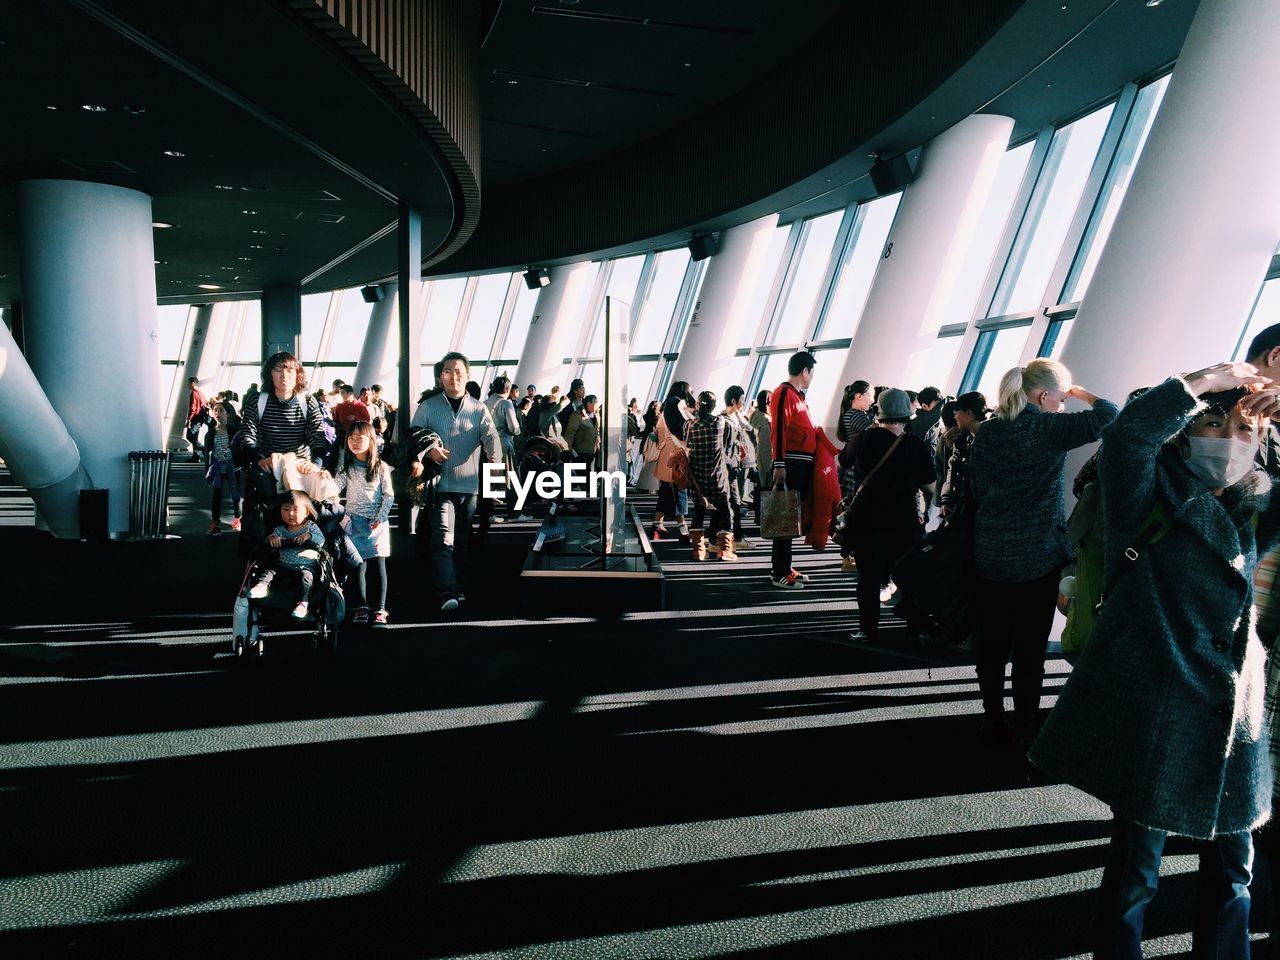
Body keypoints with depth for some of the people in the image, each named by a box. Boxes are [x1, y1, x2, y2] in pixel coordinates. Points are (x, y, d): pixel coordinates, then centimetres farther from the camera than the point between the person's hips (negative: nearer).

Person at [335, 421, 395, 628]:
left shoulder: (381, 467, 1)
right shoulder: (346, 467, 8)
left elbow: (389, 496, -1)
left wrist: (380, 519, -10)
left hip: (377, 523, -1)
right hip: (354, 523, 1)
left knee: (378, 564, -2)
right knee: (358, 565, -1)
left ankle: (380, 609, -2)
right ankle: (361, 608, 4)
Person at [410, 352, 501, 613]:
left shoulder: (479, 409, 7)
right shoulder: (427, 407, 6)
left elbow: (491, 436, -8)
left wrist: (495, 459, -29)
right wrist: (429, 449, -18)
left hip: (469, 485, 2)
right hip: (440, 484, -2)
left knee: (462, 541, 12)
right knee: (443, 539, -13)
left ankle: (456, 588, 25)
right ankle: (447, 593, -18)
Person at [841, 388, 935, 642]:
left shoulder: (865, 438, -7)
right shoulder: (916, 445, -6)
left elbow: (843, 461, 13)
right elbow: (930, 487, 3)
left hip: (866, 518, -1)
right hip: (905, 520, 1)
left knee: (869, 576, 8)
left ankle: (868, 630, 11)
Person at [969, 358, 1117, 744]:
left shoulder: (987, 431, 3)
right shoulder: (1046, 428, -13)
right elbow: (1108, 415, -16)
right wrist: (1080, 393, 2)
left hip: (990, 553, 5)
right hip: (1038, 556, -5)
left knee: (992, 640, 12)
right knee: (1030, 646, 5)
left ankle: (993, 719, 22)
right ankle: (1025, 729, 14)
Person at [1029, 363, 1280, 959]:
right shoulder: (1153, 494, -7)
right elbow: (1127, 435, -27)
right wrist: (1203, 383, -17)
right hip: (1151, 714, -6)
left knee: (1232, 870, 17)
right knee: (1135, 869, 6)